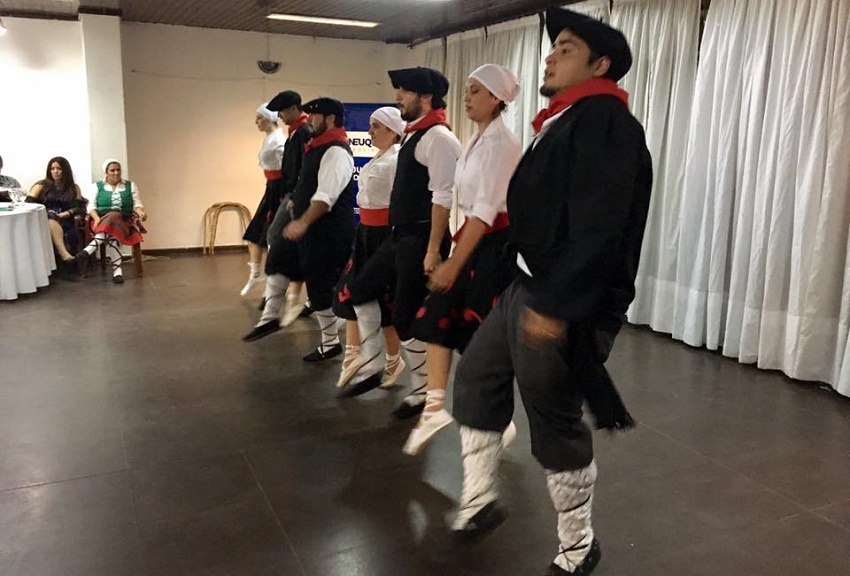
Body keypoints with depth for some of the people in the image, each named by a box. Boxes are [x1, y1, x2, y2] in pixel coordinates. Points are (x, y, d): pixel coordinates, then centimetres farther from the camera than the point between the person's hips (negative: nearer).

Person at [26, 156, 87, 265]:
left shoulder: (74, 188, 19)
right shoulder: (41, 185, 16)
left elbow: (79, 207, 7)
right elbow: (28, 203, 5)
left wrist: (66, 213, -14)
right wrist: (48, 214, -12)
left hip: (65, 222, 1)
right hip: (44, 221, -1)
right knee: (51, 218, -38)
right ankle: (64, 253, -57)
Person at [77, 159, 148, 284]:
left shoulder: (130, 185, 17)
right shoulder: (96, 186, 15)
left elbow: (136, 204, 10)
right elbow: (91, 206, 5)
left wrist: (141, 212, -15)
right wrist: (97, 219, -16)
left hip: (125, 220, 0)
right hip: (102, 220, 0)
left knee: (112, 219, -39)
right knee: (112, 231, -39)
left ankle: (89, 250, -52)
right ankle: (117, 268, -48)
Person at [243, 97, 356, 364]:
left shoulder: (336, 151, -19)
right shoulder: (318, 147, 13)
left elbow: (327, 195, -29)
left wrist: (303, 222, -35)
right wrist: (297, 202, 28)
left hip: (327, 231, -11)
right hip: (311, 228, 11)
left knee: (321, 285, -1)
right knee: (278, 259, 18)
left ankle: (330, 342, 15)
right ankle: (270, 317, 30)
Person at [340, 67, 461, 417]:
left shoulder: (438, 137, -15)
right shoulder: (414, 134, 15)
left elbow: (443, 197, -22)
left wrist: (433, 250, -24)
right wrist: (400, 236, 18)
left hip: (421, 239, -10)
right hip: (399, 235, 10)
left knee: (407, 318, -1)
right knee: (361, 289, 18)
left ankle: (423, 392, 17)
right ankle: (372, 367, 29)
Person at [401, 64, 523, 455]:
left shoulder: (501, 144, -16)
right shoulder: (476, 142, 12)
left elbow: (486, 210, -23)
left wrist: (453, 264, -24)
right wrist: (454, 255, 14)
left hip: (496, 243, -9)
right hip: (475, 239, 9)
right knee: (438, 316, 3)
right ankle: (435, 407, 10)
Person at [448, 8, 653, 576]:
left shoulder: (606, 119, -14)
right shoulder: (564, 120, 17)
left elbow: (599, 227, -25)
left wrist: (556, 305, -27)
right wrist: (524, 288, 17)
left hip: (565, 304, -10)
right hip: (529, 288, 10)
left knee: (555, 423, 1)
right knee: (476, 377, 17)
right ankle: (480, 499, 34)